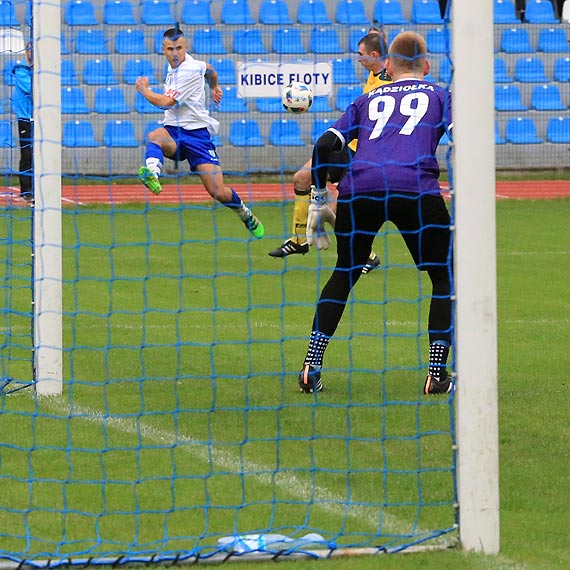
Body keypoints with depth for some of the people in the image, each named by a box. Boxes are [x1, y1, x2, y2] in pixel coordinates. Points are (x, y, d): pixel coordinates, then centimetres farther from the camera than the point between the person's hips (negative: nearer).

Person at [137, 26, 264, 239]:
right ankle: (152, 175, -63)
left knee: (219, 193, -8)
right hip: (172, 132, 6)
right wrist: (214, 87, 49)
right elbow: (209, 69, 29)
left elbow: (166, 102, -20)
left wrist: (144, 90, -3)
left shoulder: (190, 71, -17)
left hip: (197, 134, -6)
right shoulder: (174, 65, 9)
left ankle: (246, 214, 24)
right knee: (155, 137, -34)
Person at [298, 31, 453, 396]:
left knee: (344, 276, 22)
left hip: (358, 188, 3)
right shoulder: (439, 96, 24)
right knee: (445, 277, 14)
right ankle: (437, 374, 5)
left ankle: (311, 369, 16)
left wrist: (319, 200, 27)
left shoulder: (369, 100, 29)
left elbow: (324, 146, 20)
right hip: (416, 187, -3)